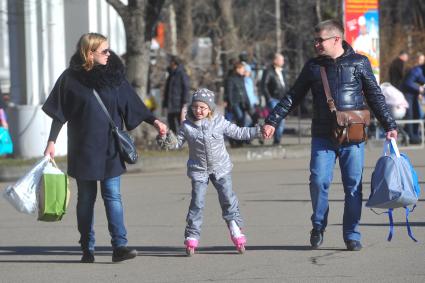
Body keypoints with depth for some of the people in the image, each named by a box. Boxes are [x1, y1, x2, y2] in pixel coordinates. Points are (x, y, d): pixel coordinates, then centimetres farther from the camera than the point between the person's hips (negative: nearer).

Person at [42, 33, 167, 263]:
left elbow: (134, 104, 6)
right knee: (86, 198, 6)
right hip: (84, 149, -1)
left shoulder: (113, 75, 4)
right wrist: (51, 142, -5)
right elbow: (59, 114, 0)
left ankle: (119, 246, -13)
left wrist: (154, 121, -5)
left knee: (113, 196, -6)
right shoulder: (71, 78, -3)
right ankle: (87, 248, 12)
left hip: (110, 149, 1)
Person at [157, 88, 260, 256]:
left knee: (228, 199, 0)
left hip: (221, 168, 1)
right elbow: (178, 141, 2)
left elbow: (238, 133, 2)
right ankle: (192, 236, -1)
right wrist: (166, 143, -18)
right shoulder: (187, 126, -6)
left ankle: (235, 230, 12)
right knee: (197, 203, -6)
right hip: (198, 170, -1)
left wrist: (258, 131, -4)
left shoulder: (219, 122, -5)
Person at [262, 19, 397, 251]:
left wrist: (389, 126, 5)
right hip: (323, 136, 1)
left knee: (353, 185, -1)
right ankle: (318, 226, 10)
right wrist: (272, 121, 8)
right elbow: (292, 97, 14)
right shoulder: (313, 66, 9)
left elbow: (375, 97, 9)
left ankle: (352, 235, 9)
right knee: (318, 181, -11)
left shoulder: (359, 63, 4)